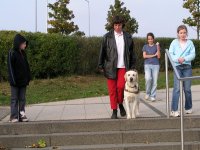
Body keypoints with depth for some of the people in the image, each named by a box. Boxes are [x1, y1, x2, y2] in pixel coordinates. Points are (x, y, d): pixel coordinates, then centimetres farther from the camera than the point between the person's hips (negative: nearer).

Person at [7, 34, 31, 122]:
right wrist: (13, 80, -16)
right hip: (15, 81, -6)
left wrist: (28, 78, 8)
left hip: (23, 81, 6)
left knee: (22, 99, 8)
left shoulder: (23, 53, 9)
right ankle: (14, 117, 4)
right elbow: (10, 67, -12)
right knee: (14, 99, 1)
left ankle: (22, 115, 13)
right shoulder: (12, 53, -10)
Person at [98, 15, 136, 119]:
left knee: (120, 86, -13)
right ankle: (114, 111, 13)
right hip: (110, 67, 0)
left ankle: (120, 104, 15)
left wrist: (132, 66, 6)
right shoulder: (107, 37, 3)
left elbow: (131, 52, 11)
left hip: (123, 67, 0)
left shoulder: (128, 37, 8)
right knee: (112, 90, 2)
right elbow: (102, 52, 4)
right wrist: (101, 66, 1)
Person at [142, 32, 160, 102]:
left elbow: (158, 56, -1)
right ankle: (147, 93, 1)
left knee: (154, 81, -3)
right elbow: (144, 56, 0)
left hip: (155, 65, 1)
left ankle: (153, 96, 6)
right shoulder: (145, 46, 10)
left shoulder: (156, 46, 8)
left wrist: (158, 47, -11)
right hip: (147, 65, -1)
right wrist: (153, 55, -2)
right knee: (148, 78, -20)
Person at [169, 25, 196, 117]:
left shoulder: (190, 43, 9)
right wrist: (177, 59, -18)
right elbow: (170, 54, -1)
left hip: (187, 67, 2)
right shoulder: (174, 42, 6)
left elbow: (193, 55, 0)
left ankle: (188, 108, 24)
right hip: (177, 67, -2)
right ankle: (174, 110, -13)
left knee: (187, 88, 6)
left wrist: (184, 58, -16)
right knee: (177, 88, -11)